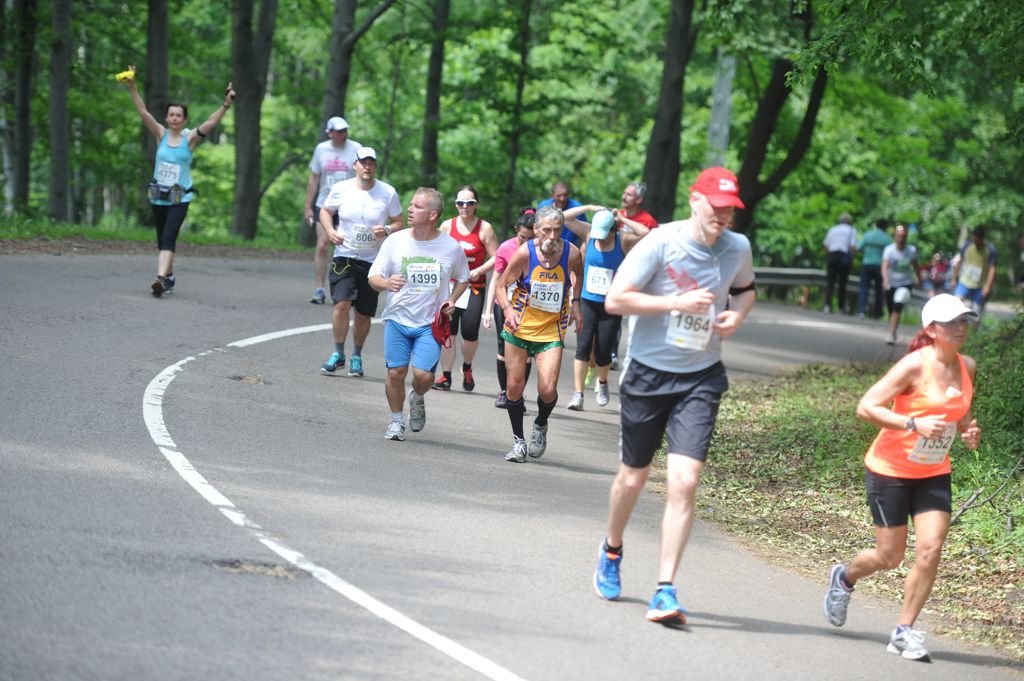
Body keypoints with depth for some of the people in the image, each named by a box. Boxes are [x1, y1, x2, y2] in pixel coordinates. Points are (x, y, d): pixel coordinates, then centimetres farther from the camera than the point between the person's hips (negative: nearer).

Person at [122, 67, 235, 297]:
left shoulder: (190, 138, -4)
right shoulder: (161, 135, 1)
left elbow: (211, 122, -16)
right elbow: (143, 112, -6)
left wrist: (226, 105, -30)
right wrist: (132, 88, -16)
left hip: (180, 198, -4)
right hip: (158, 196, 4)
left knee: (168, 237, -17)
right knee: (162, 239, 13)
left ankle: (161, 278, -30)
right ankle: (169, 277, 29)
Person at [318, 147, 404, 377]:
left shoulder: (388, 193, -2)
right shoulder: (341, 189, -1)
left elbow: (399, 222, 7)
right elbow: (325, 211, 14)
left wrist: (387, 230, -15)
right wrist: (329, 230, -5)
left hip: (373, 261, 1)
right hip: (345, 257, -1)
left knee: (364, 314, 7)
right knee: (342, 303, -17)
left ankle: (356, 356, 26)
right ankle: (338, 354, -4)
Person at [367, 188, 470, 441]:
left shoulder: (451, 247, -2)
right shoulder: (395, 241, -3)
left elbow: (462, 279, 16)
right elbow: (373, 278, -2)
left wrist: (452, 300, -2)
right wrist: (386, 283, -24)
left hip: (431, 323, -1)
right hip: (397, 318, 1)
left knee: (423, 374, -14)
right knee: (396, 372, -3)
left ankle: (417, 399, 22)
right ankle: (396, 421, 21)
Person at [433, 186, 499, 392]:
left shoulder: (484, 228, -2)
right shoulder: (447, 226, 5)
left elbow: (495, 258, -3)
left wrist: (479, 271, -16)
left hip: (474, 287, -2)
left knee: (470, 332, -9)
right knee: (448, 332, -5)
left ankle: (467, 369, 19)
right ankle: (446, 377, 2)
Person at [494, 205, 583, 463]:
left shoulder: (571, 254, -12)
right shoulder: (525, 253, -16)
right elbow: (502, 285, -6)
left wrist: (575, 302, 6)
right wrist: (507, 309, -23)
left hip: (552, 330, 0)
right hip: (519, 326, 0)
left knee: (548, 390, -12)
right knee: (515, 385, 3)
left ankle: (541, 425, 21)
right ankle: (518, 440, 22)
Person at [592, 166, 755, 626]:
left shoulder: (738, 248, -1)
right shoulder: (662, 242, -14)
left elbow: (745, 288, 21)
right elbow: (615, 299, -16)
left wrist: (737, 315, -1)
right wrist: (677, 303, -23)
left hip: (701, 377, 2)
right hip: (648, 372, -2)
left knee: (684, 481, -13)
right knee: (633, 478, 13)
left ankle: (665, 591, -10)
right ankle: (612, 550, 44)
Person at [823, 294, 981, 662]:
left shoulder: (966, 367, 2)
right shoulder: (915, 366, -18)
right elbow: (866, 407, -22)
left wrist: (969, 432, -1)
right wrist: (914, 424, -30)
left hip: (934, 474, 5)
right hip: (890, 469, -5)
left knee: (930, 550, -10)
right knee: (890, 556, 2)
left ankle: (904, 631, 2)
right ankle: (845, 578, 36)